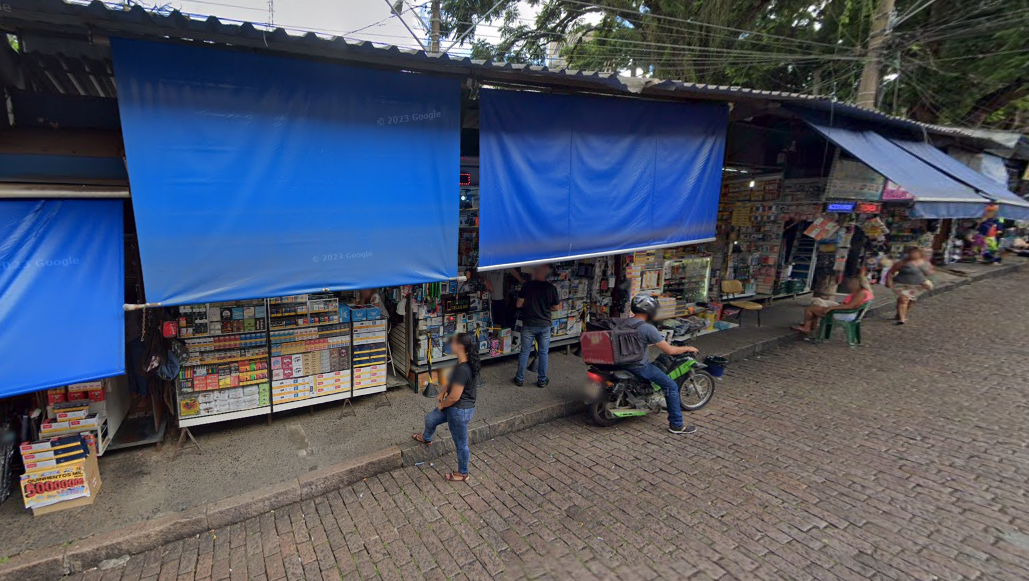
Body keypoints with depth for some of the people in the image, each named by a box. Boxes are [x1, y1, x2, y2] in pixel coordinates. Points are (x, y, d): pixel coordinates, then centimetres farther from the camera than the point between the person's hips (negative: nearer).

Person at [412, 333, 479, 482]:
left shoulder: (462, 370, -34)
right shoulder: (468, 364, -3)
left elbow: (454, 397, -29)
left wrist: (441, 405, -10)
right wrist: (443, 392, 7)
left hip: (459, 411, -10)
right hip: (457, 407, 10)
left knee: (461, 443, 12)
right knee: (430, 419, 28)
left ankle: (463, 474, 34)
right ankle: (426, 438, 60)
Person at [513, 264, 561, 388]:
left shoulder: (526, 286, -10)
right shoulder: (551, 288, -8)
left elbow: (518, 304, -3)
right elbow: (556, 307, 2)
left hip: (528, 324, 0)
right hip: (545, 325, 0)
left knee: (524, 352, 10)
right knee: (543, 353, 11)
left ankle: (520, 379, 18)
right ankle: (542, 380, 19)